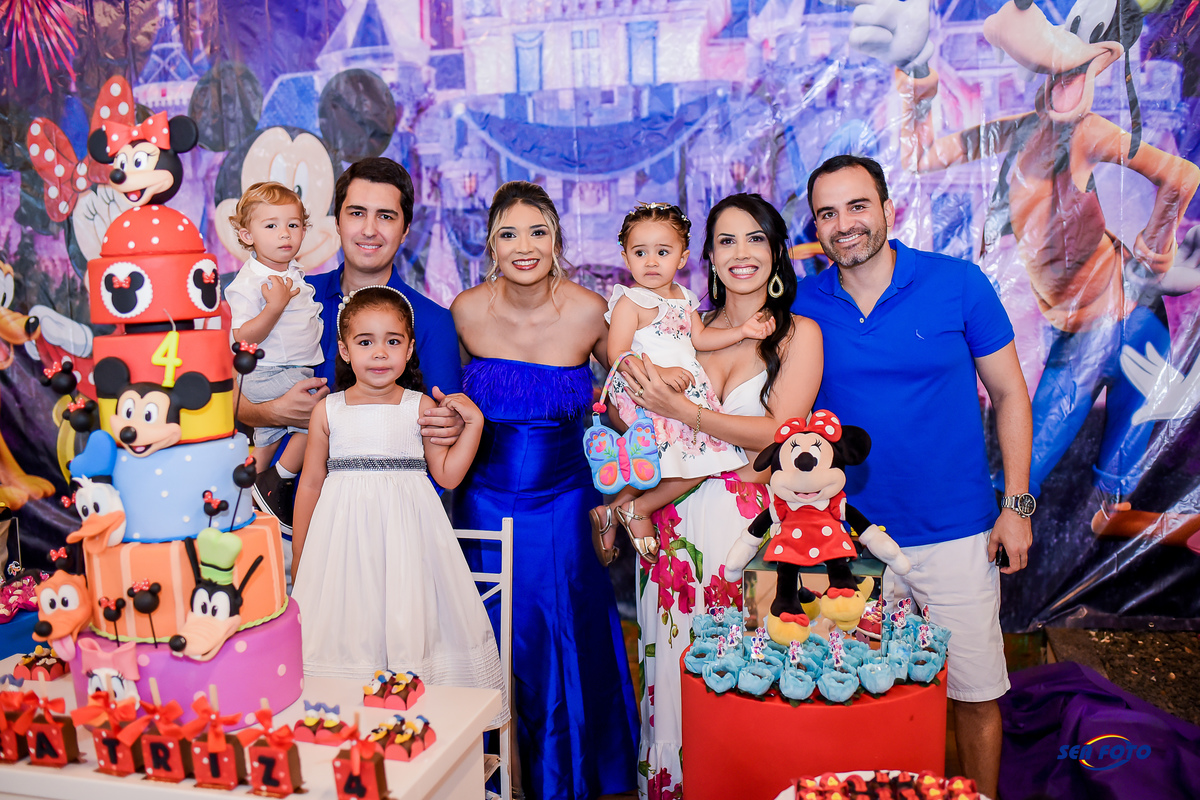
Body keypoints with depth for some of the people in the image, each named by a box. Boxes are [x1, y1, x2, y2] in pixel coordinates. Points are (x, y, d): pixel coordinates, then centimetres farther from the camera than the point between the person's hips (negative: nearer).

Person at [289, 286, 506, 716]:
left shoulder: (421, 407, 3)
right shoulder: (328, 410, 4)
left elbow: (447, 474, 3)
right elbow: (310, 483, 10)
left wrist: (473, 421, -4)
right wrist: (298, 556, 13)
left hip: (407, 526, 0)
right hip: (346, 530, 1)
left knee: (409, 620, -1)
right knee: (349, 621, 2)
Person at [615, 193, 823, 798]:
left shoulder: (799, 334, 2)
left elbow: (778, 433, -10)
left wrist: (680, 409, -17)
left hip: (756, 526, -2)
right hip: (680, 528, 3)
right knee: (675, 671, 6)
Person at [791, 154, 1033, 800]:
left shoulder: (958, 284, -7)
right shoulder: (803, 304, -2)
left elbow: (1009, 394, 1)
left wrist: (1017, 506, -3)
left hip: (955, 534, -1)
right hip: (849, 534, 2)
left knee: (975, 692, 10)